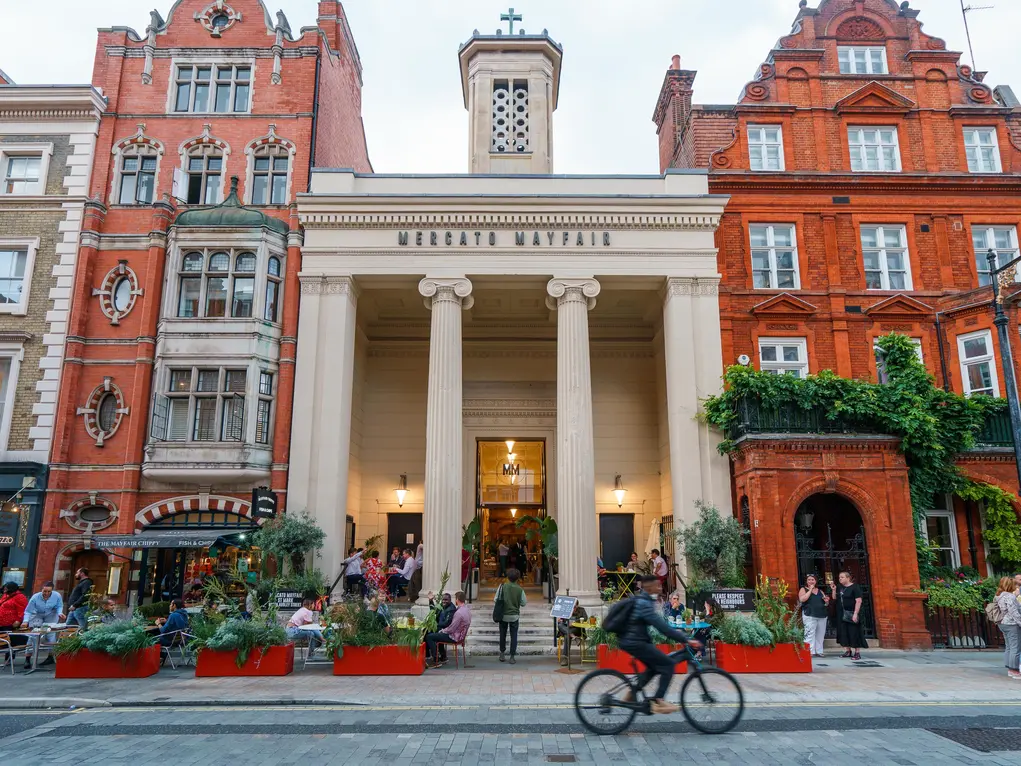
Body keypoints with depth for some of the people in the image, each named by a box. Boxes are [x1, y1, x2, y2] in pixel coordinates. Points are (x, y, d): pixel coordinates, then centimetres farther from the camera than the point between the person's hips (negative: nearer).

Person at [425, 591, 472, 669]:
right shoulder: (467, 609, 2)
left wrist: (442, 631, -3)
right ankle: (443, 657, 31)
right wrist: (443, 630, 12)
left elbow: (451, 629, -23)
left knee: (429, 637, -6)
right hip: (460, 634, 10)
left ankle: (436, 661, -3)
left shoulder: (459, 612, -28)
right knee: (438, 634, 29)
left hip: (454, 637, -10)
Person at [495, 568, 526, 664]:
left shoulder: (502, 586, -10)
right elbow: (523, 603, -3)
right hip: (514, 616, -1)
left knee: (503, 634, 18)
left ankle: (502, 654, 24)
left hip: (503, 615, 1)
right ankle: (512, 657, 7)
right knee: (514, 636, 8)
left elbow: (496, 600, -9)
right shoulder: (520, 589, -9)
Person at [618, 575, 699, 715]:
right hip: (635, 642, -10)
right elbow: (662, 627, -25)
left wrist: (676, 631, 21)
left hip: (632, 640, 10)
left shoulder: (641, 600, 12)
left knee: (655, 666, 22)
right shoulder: (644, 604, -20)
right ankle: (658, 702, -2)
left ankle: (631, 695, 23)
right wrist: (686, 640, -24)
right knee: (668, 665, -6)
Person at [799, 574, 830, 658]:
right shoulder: (803, 590, 6)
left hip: (822, 615, 5)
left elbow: (826, 604, 26)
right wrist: (810, 590, -9)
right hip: (809, 615, -5)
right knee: (810, 634, -13)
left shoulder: (820, 591, 20)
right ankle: (810, 652, -12)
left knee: (820, 634, 3)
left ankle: (819, 651, 11)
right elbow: (802, 599, -13)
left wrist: (826, 601, 1)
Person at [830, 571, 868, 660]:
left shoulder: (855, 587, -9)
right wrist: (833, 590, 0)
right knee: (844, 632, 8)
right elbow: (835, 598, 17)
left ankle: (857, 652, 3)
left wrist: (855, 613, -21)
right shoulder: (840, 587, 11)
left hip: (852, 614, -7)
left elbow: (858, 601, -15)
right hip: (842, 615, 7)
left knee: (854, 632, -3)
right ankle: (848, 651, 18)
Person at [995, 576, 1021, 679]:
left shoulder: (1000, 596, 12)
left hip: (1003, 623, 10)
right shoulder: (1010, 597, -18)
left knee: (1009, 647, 15)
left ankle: (1010, 670, 21)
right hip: (1012, 624, -10)